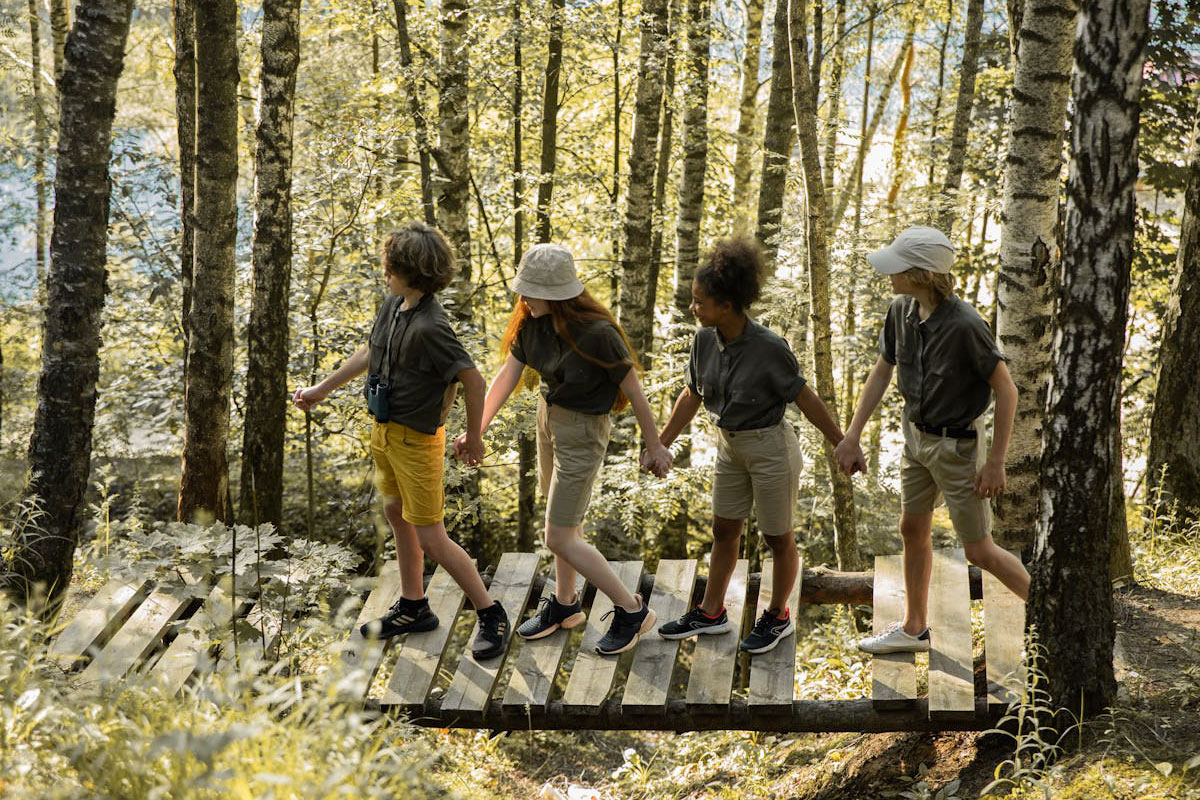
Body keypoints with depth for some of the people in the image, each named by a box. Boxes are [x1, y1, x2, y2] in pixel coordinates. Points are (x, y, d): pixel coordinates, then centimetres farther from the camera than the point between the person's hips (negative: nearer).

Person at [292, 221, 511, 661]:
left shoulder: (430, 327, -30)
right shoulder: (392, 305, -2)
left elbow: (474, 380, -26)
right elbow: (369, 352, 15)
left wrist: (474, 437, -13)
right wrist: (322, 388, 22)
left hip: (416, 439, -9)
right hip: (384, 428, 9)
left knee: (430, 537, -3)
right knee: (398, 516, 21)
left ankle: (491, 614, 12)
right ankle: (413, 607, 38)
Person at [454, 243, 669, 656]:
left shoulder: (597, 333, -29)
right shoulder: (532, 321, -10)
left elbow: (633, 389, -19)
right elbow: (507, 375, -7)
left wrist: (654, 446, -8)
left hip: (583, 430, -7)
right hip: (549, 416, 7)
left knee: (559, 539, -1)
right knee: (567, 521, 23)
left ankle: (632, 611, 13)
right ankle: (565, 605, 43)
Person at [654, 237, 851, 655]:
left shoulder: (769, 347, -27)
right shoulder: (704, 340, -9)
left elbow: (804, 397, -17)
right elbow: (692, 396, 4)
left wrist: (841, 444, -10)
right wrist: (659, 446, 10)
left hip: (770, 448, -6)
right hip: (730, 446, 7)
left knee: (778, 538, 11)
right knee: (724, 530, 18)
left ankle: (778, 616, 31)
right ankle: (711, 613, 33)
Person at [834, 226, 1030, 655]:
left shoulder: (964, 325, -30)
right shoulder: (902, 311, -9)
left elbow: (1006, 390, -22)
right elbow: (882, 373, 4)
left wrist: (995, 462, -20)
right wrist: (852, 437, 3)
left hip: (957, 444, -7)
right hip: (916, 434, 7)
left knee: (979, 550, 2)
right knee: (913, 530, 20)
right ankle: (913, 628, 38)